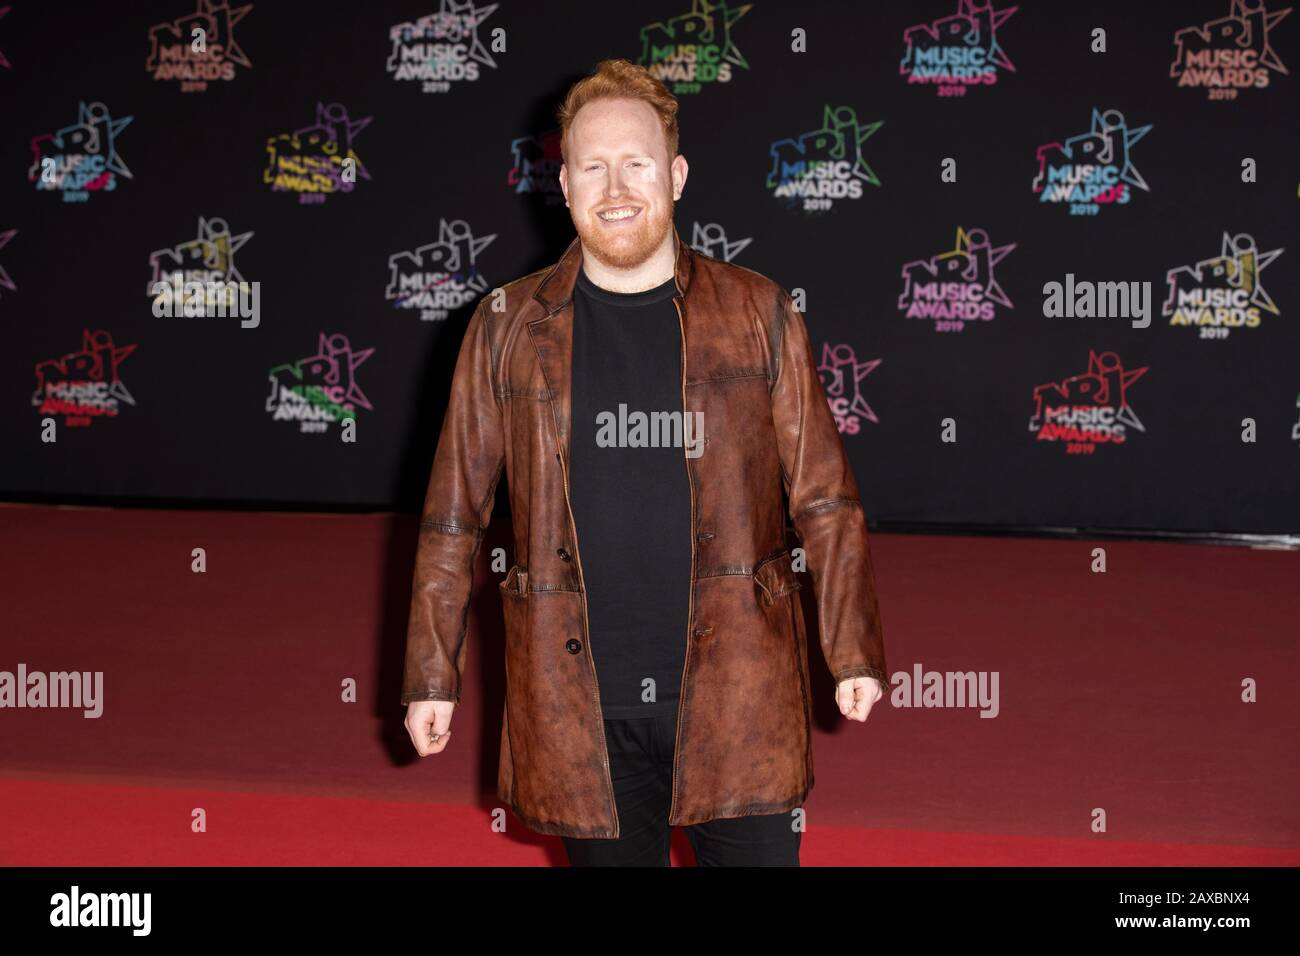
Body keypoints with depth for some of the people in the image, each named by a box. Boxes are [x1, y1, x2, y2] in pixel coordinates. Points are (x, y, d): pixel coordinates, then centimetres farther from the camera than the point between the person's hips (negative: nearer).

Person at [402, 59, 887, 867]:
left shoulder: (760, 315, 3)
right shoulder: (508, 327, 4)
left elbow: (826, 501, 4)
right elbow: (453, 519, 7)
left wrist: (856, 652, -1)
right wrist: (432, 674, 4)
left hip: (737, 692, 0)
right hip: (580, 704, 1)